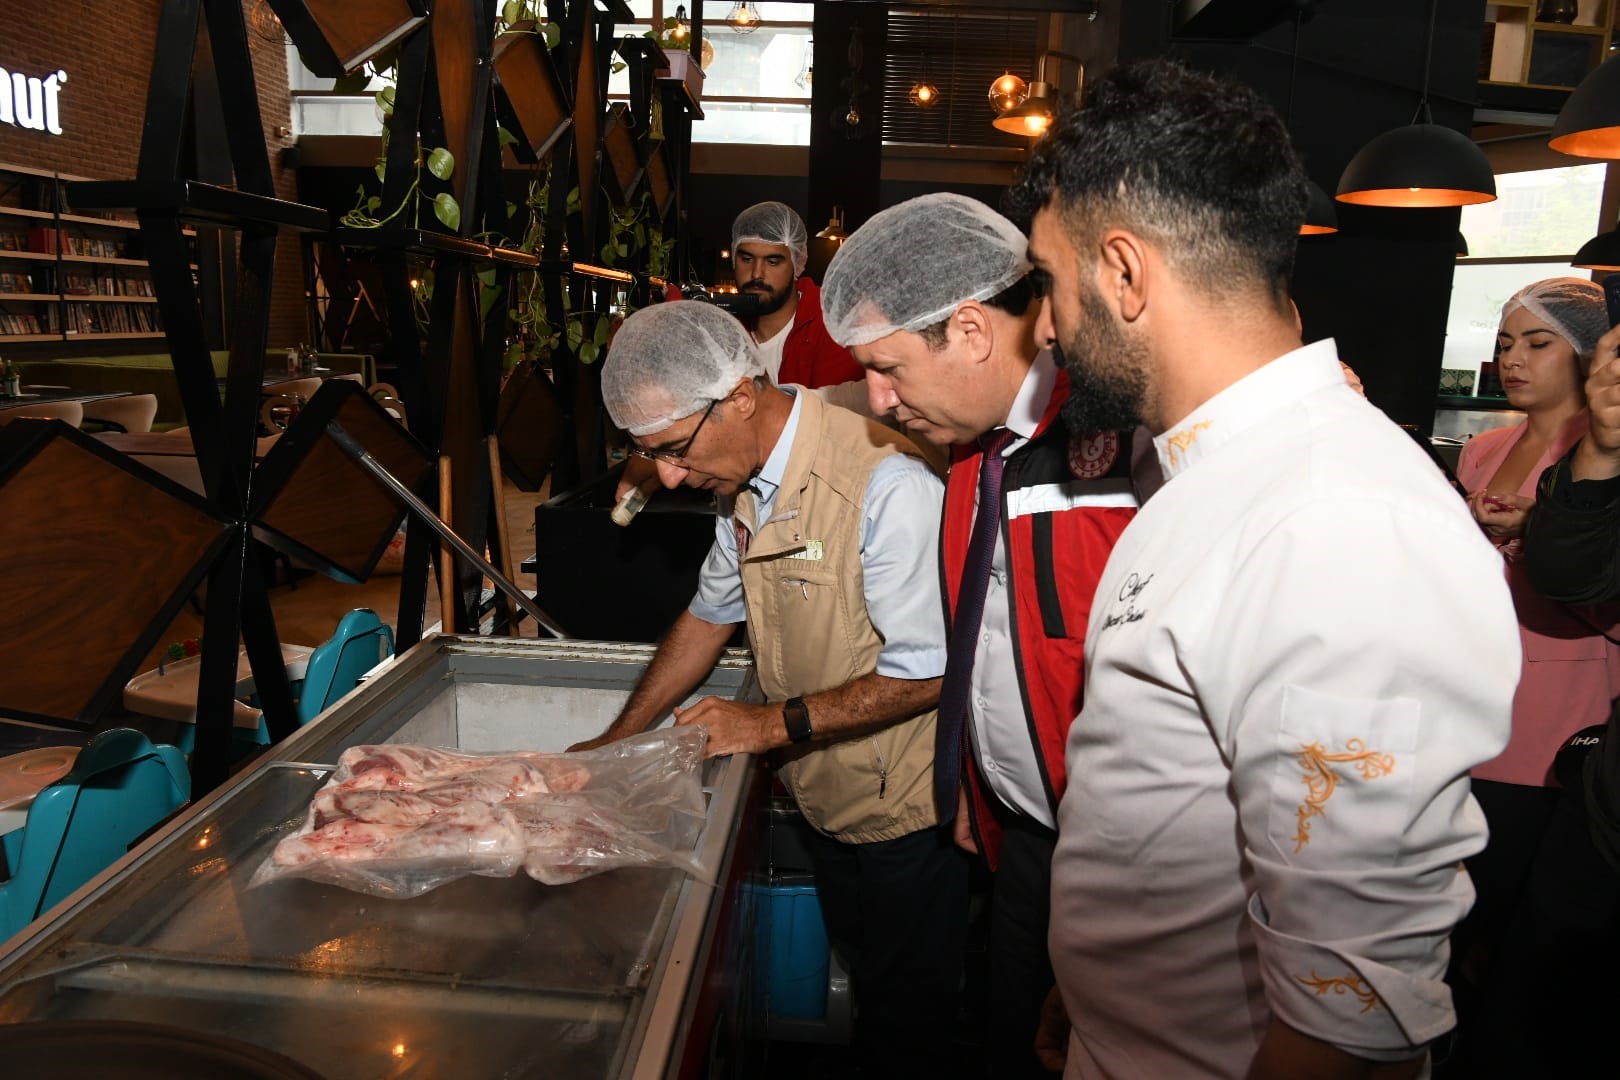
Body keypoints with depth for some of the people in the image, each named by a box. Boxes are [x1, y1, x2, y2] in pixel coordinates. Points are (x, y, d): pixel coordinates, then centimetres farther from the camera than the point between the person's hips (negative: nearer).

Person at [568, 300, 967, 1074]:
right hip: (823, 801, 7)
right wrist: (616, 741, 14)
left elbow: (929, 670, -25)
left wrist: (776, 723, -21)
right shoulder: (744, 482, 0)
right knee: (864, 993, 25)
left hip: (902, 817, -7)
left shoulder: (885, 482, -28)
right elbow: (712, 613, 13)